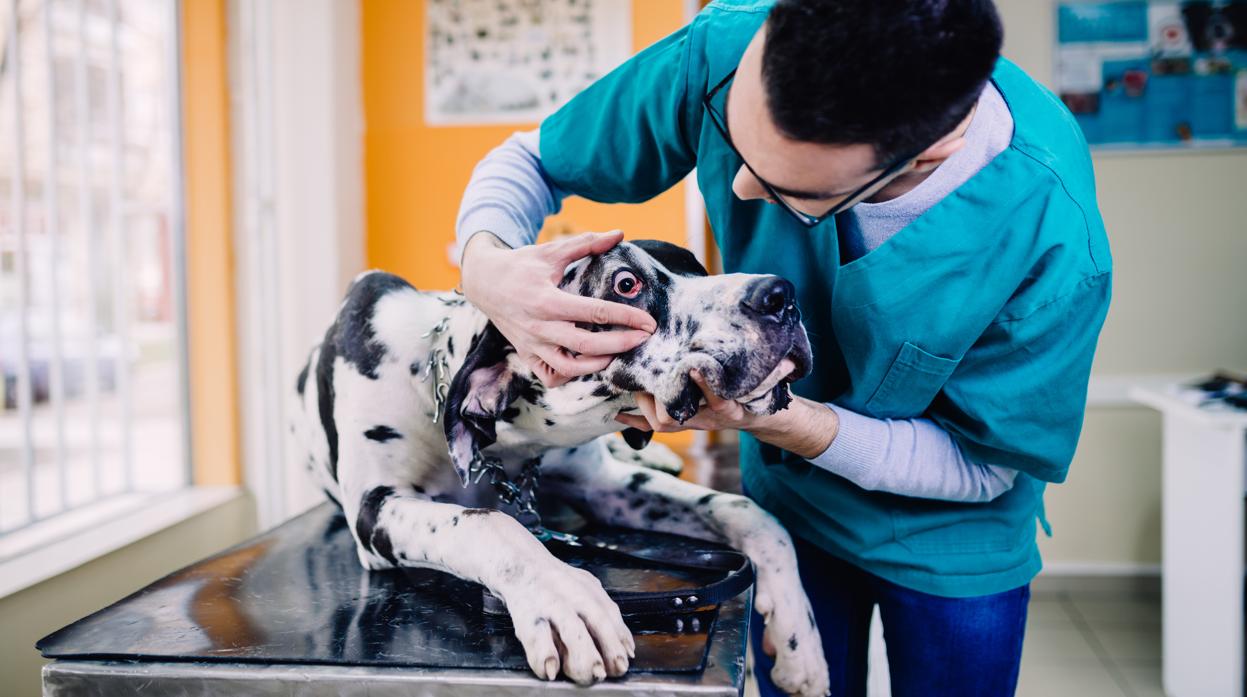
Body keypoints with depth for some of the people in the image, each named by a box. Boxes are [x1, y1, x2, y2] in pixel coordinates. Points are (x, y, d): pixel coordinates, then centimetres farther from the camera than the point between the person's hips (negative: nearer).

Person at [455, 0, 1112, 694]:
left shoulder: (1054, 246, -37)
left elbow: (984, 464, -21)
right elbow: (530, 160, -14)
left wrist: (775, 422, -36)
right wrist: (486, 265, -37)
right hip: (789, 503, 2)